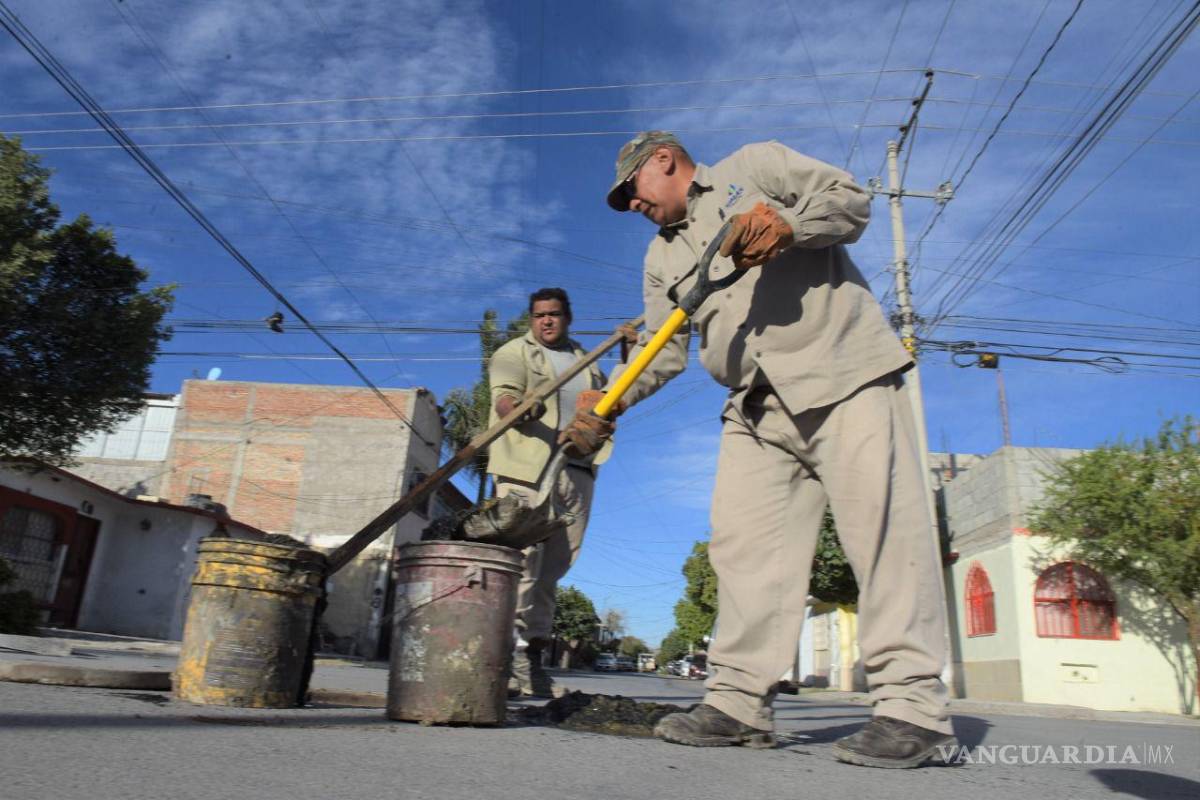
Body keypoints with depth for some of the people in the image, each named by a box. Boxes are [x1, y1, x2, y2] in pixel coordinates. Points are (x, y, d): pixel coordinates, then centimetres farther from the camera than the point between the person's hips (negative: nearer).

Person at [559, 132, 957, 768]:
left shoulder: (756, 164, 12)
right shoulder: (662, 259, 23)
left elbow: (851, 199, 4)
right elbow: (663, 350, 13)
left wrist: (785, 225, -16)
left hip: (846, 373, -5)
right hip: (758, 409, 6)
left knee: (881, 527, -12)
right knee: (743, 543, -3)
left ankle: (911, 704, -7)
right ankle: (738, 701, 3)